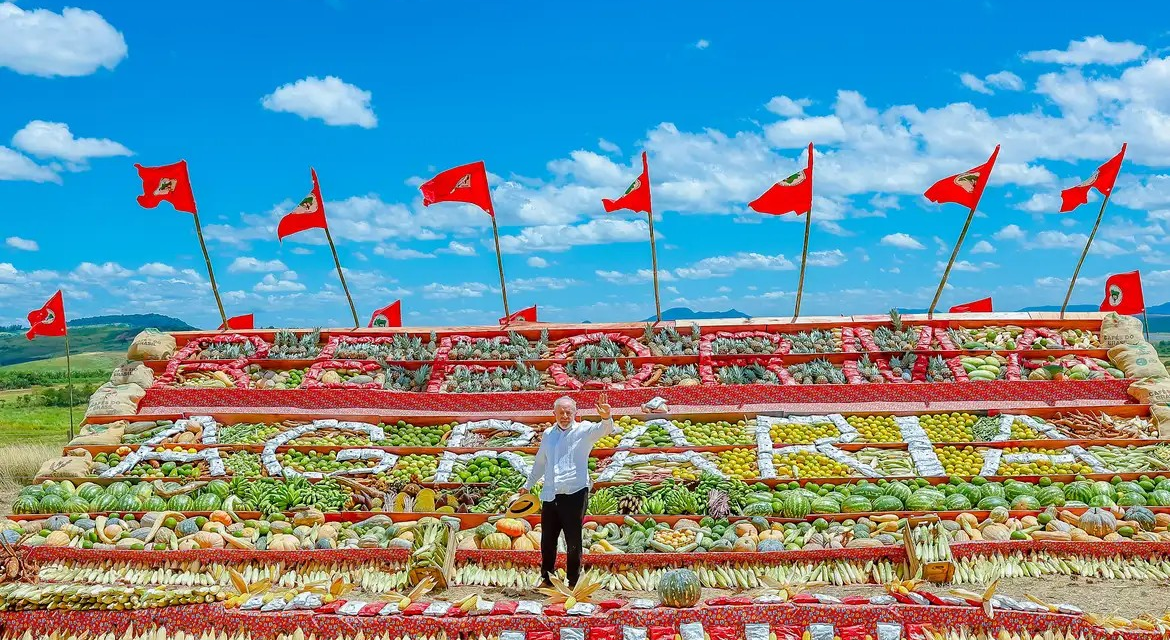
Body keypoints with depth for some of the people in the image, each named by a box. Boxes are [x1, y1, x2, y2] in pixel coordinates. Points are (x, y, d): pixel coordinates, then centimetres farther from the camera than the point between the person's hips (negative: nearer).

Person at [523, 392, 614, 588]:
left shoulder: (583, 430, 0)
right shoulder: (548, 434, 15)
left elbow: (603, 430, -22)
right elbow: (540, 462, 29)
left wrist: (606, 418, -45)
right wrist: (528, 485, 36)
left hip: (574, 493, -5)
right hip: (550, 495, 5)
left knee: (573, 541, 0)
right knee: (547, 540, 11)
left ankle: (573, 581, 11)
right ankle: (547, 578, 26)